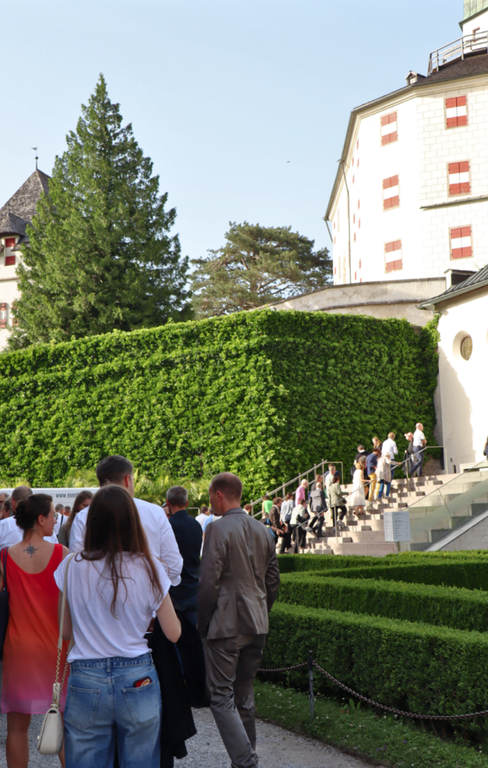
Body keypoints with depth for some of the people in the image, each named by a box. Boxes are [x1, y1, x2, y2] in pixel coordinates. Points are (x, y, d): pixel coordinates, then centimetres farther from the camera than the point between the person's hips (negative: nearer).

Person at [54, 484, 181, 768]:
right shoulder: (149, 568, -6)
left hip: (86, 681, 0)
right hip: (138, 679, 0)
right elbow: (174, 633, -1)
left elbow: (65, 631, 6)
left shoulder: (73, 567, -4)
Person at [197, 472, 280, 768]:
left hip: (226, 625, -7)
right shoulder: (264, 532, 9)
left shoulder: (218, 530, -13)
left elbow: (209, 583, -15)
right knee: (245, 694, 17)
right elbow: (273, 582, 14)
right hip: (256, 626, 7)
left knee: (222, 697, -3)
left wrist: (203, 623, -4)